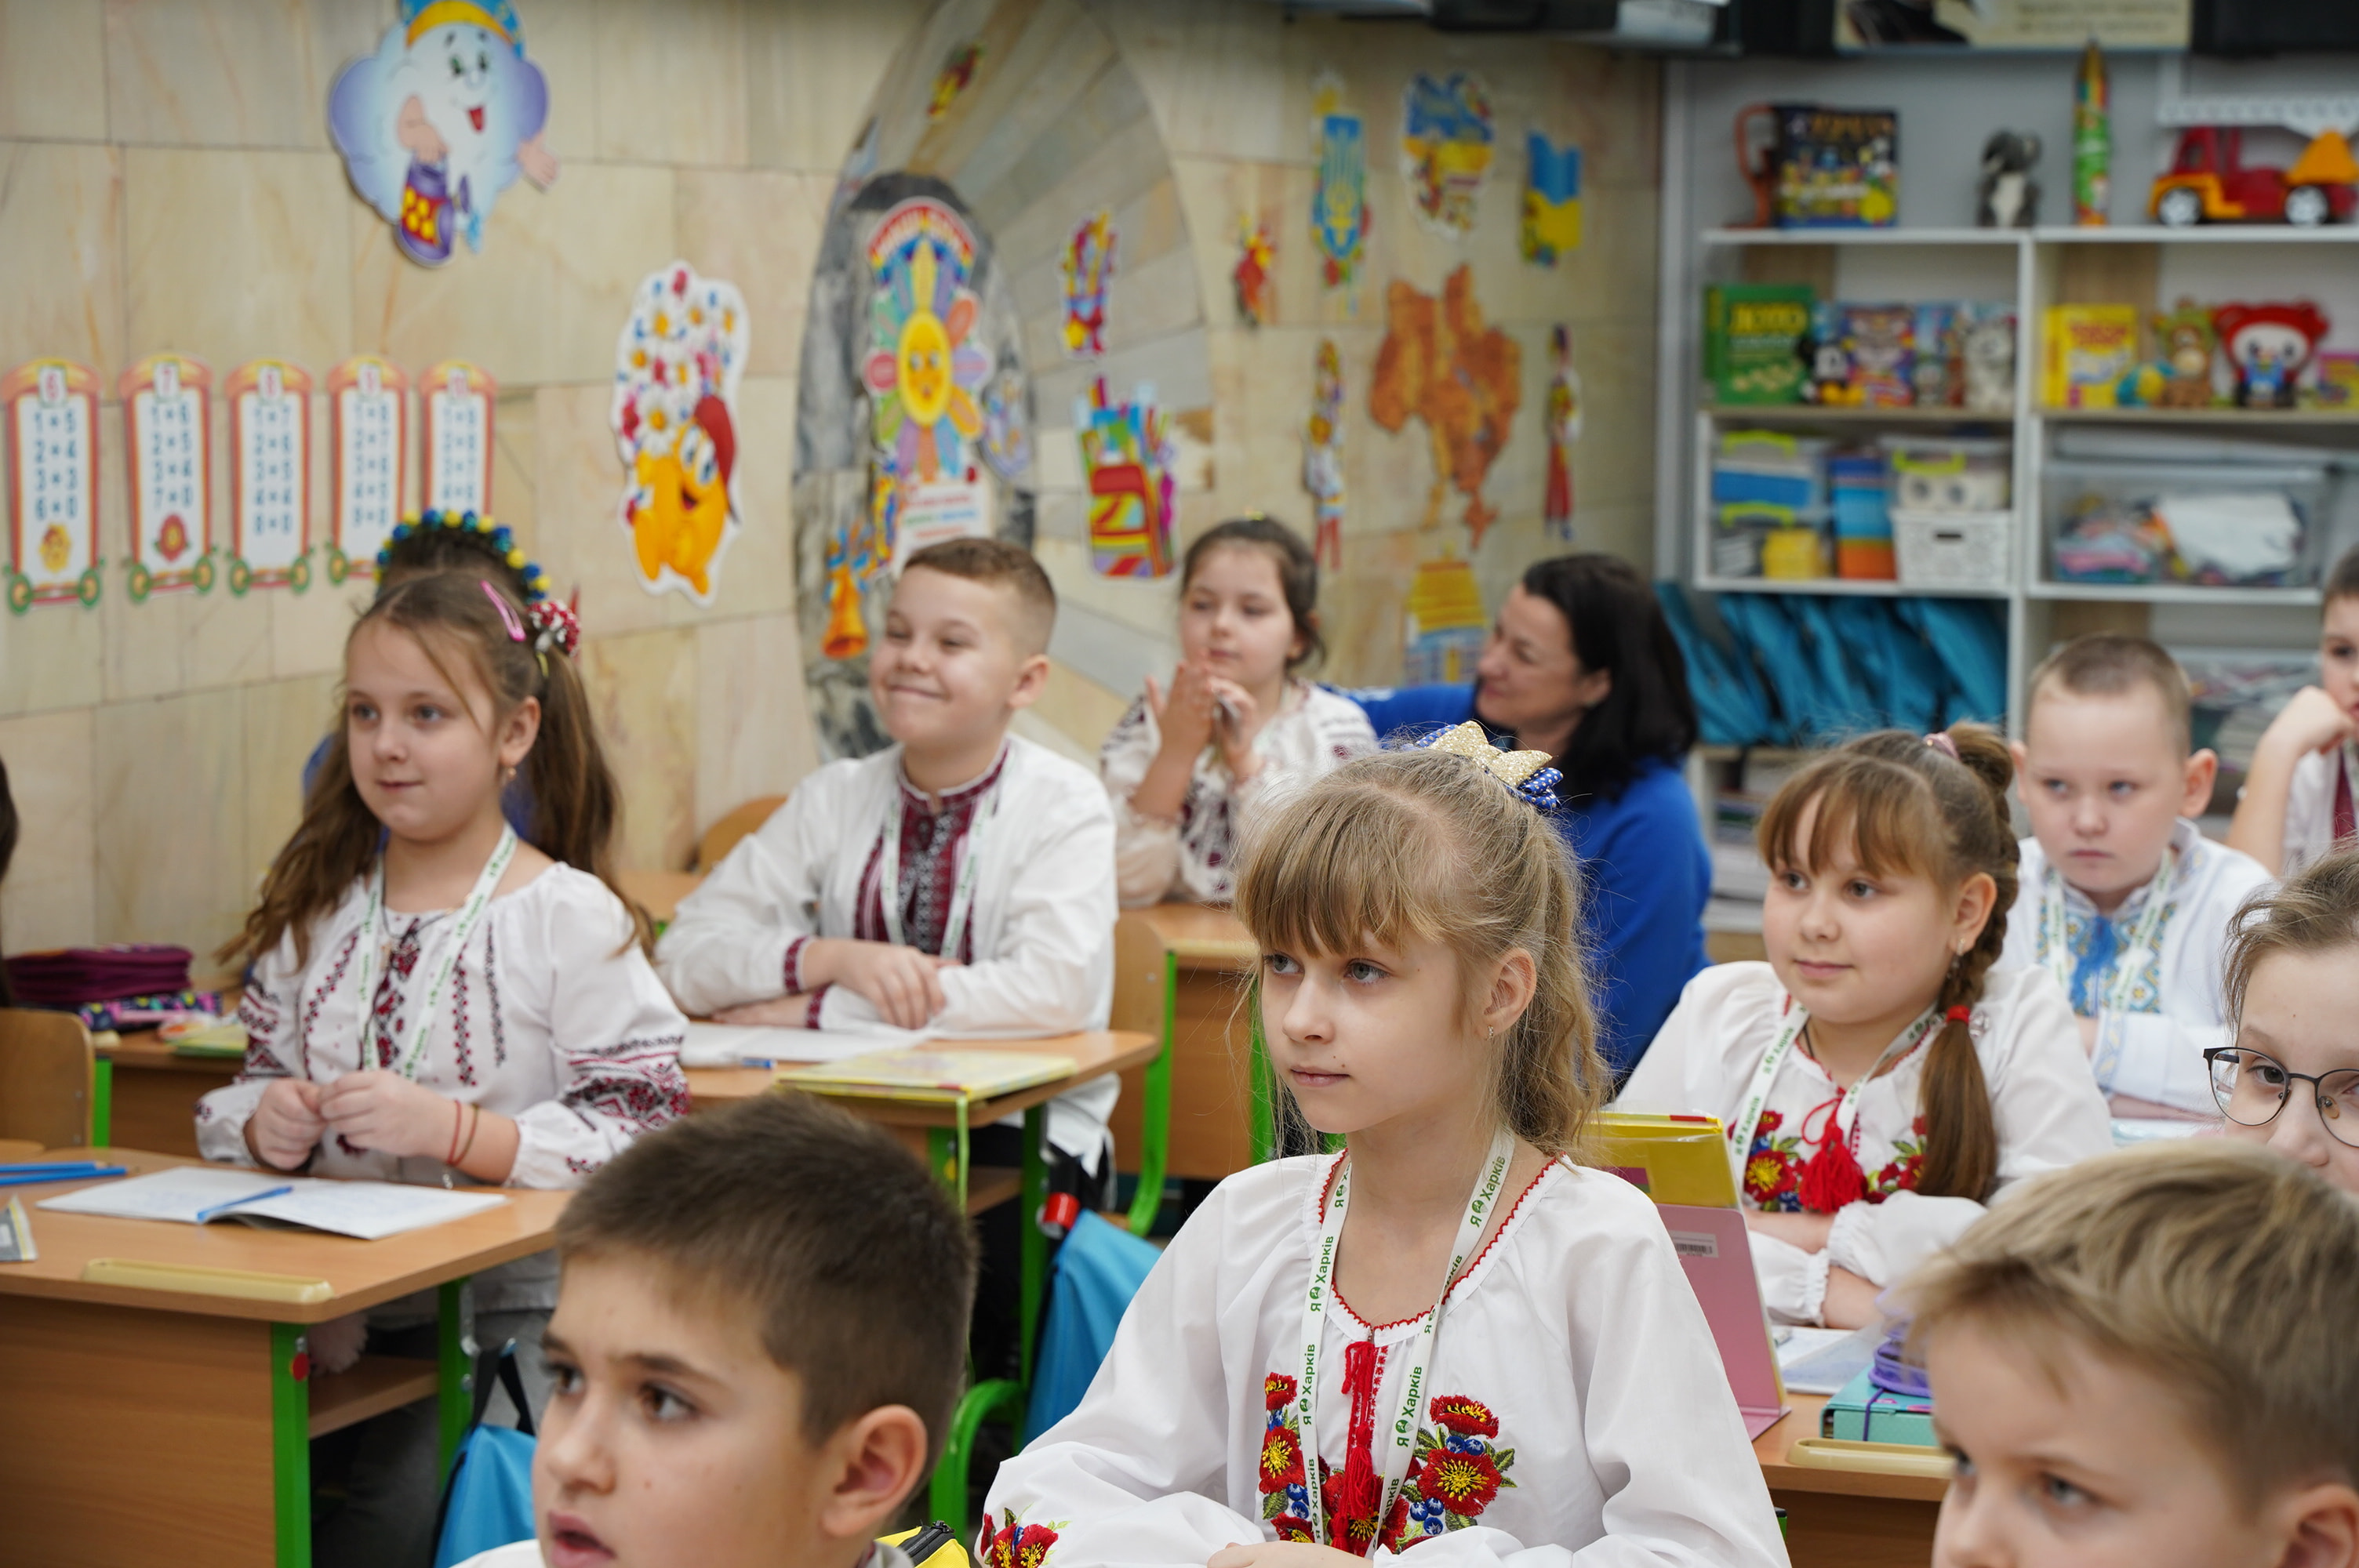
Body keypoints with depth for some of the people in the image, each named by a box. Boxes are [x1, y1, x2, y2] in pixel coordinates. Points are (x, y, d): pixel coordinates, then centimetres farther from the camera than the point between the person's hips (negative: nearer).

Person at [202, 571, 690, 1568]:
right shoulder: (313, 909, 12)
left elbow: (644, 1136, -11)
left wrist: (453, 1130, -22)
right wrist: (265, 1123, -4)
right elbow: (253, 1083, 21)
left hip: (507, 1304, -4)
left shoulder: (568, 918, -6)